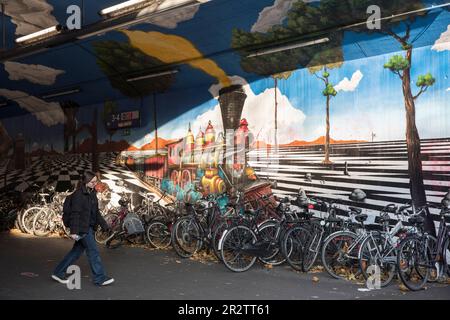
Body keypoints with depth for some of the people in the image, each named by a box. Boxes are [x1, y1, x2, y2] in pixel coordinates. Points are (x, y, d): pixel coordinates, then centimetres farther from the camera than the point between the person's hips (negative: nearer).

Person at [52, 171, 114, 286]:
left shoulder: (92, 193, 12)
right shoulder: (78, 194, -14)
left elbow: (96, 212, 19)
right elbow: (75, 213, -18)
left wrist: (104, 225, 18)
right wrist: (74, 231, -22)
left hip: (89, 228, 9)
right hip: (82, 228, -9)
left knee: (77, 251, 14)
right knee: (93, 251, -4)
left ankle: (58, 273, 25)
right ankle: (100, 278, 4)